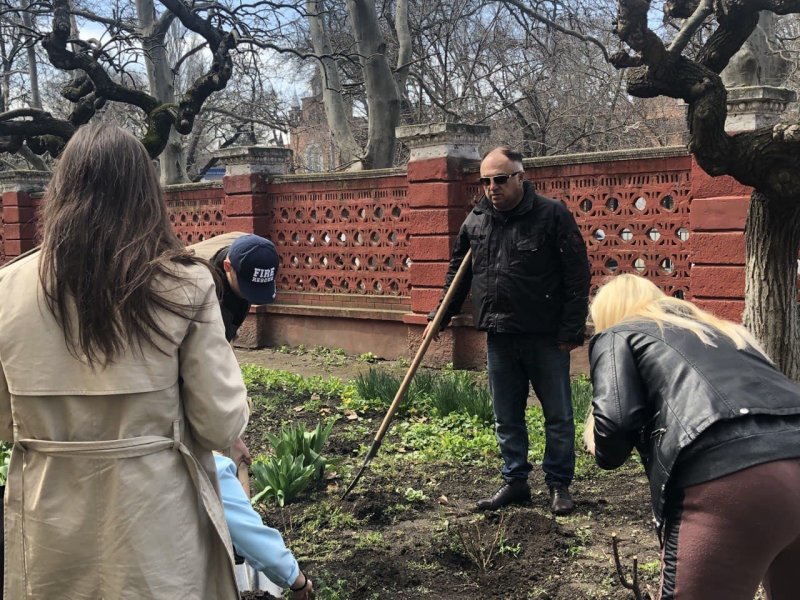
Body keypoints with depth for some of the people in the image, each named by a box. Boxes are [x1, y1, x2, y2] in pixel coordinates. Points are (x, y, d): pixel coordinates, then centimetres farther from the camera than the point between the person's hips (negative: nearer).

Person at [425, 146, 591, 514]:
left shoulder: (552, 215, -9)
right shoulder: (475, 221, 7)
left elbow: (578, 276, -9)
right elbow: (458, 272, 19)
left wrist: (572, 330, -13)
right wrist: (442, 315, 14)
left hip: (546, 337, -4)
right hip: (499, 336, 5)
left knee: (558, 416, 7)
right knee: (506, 418, 13)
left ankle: (559, 486, 22)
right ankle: (515, 482, 27)